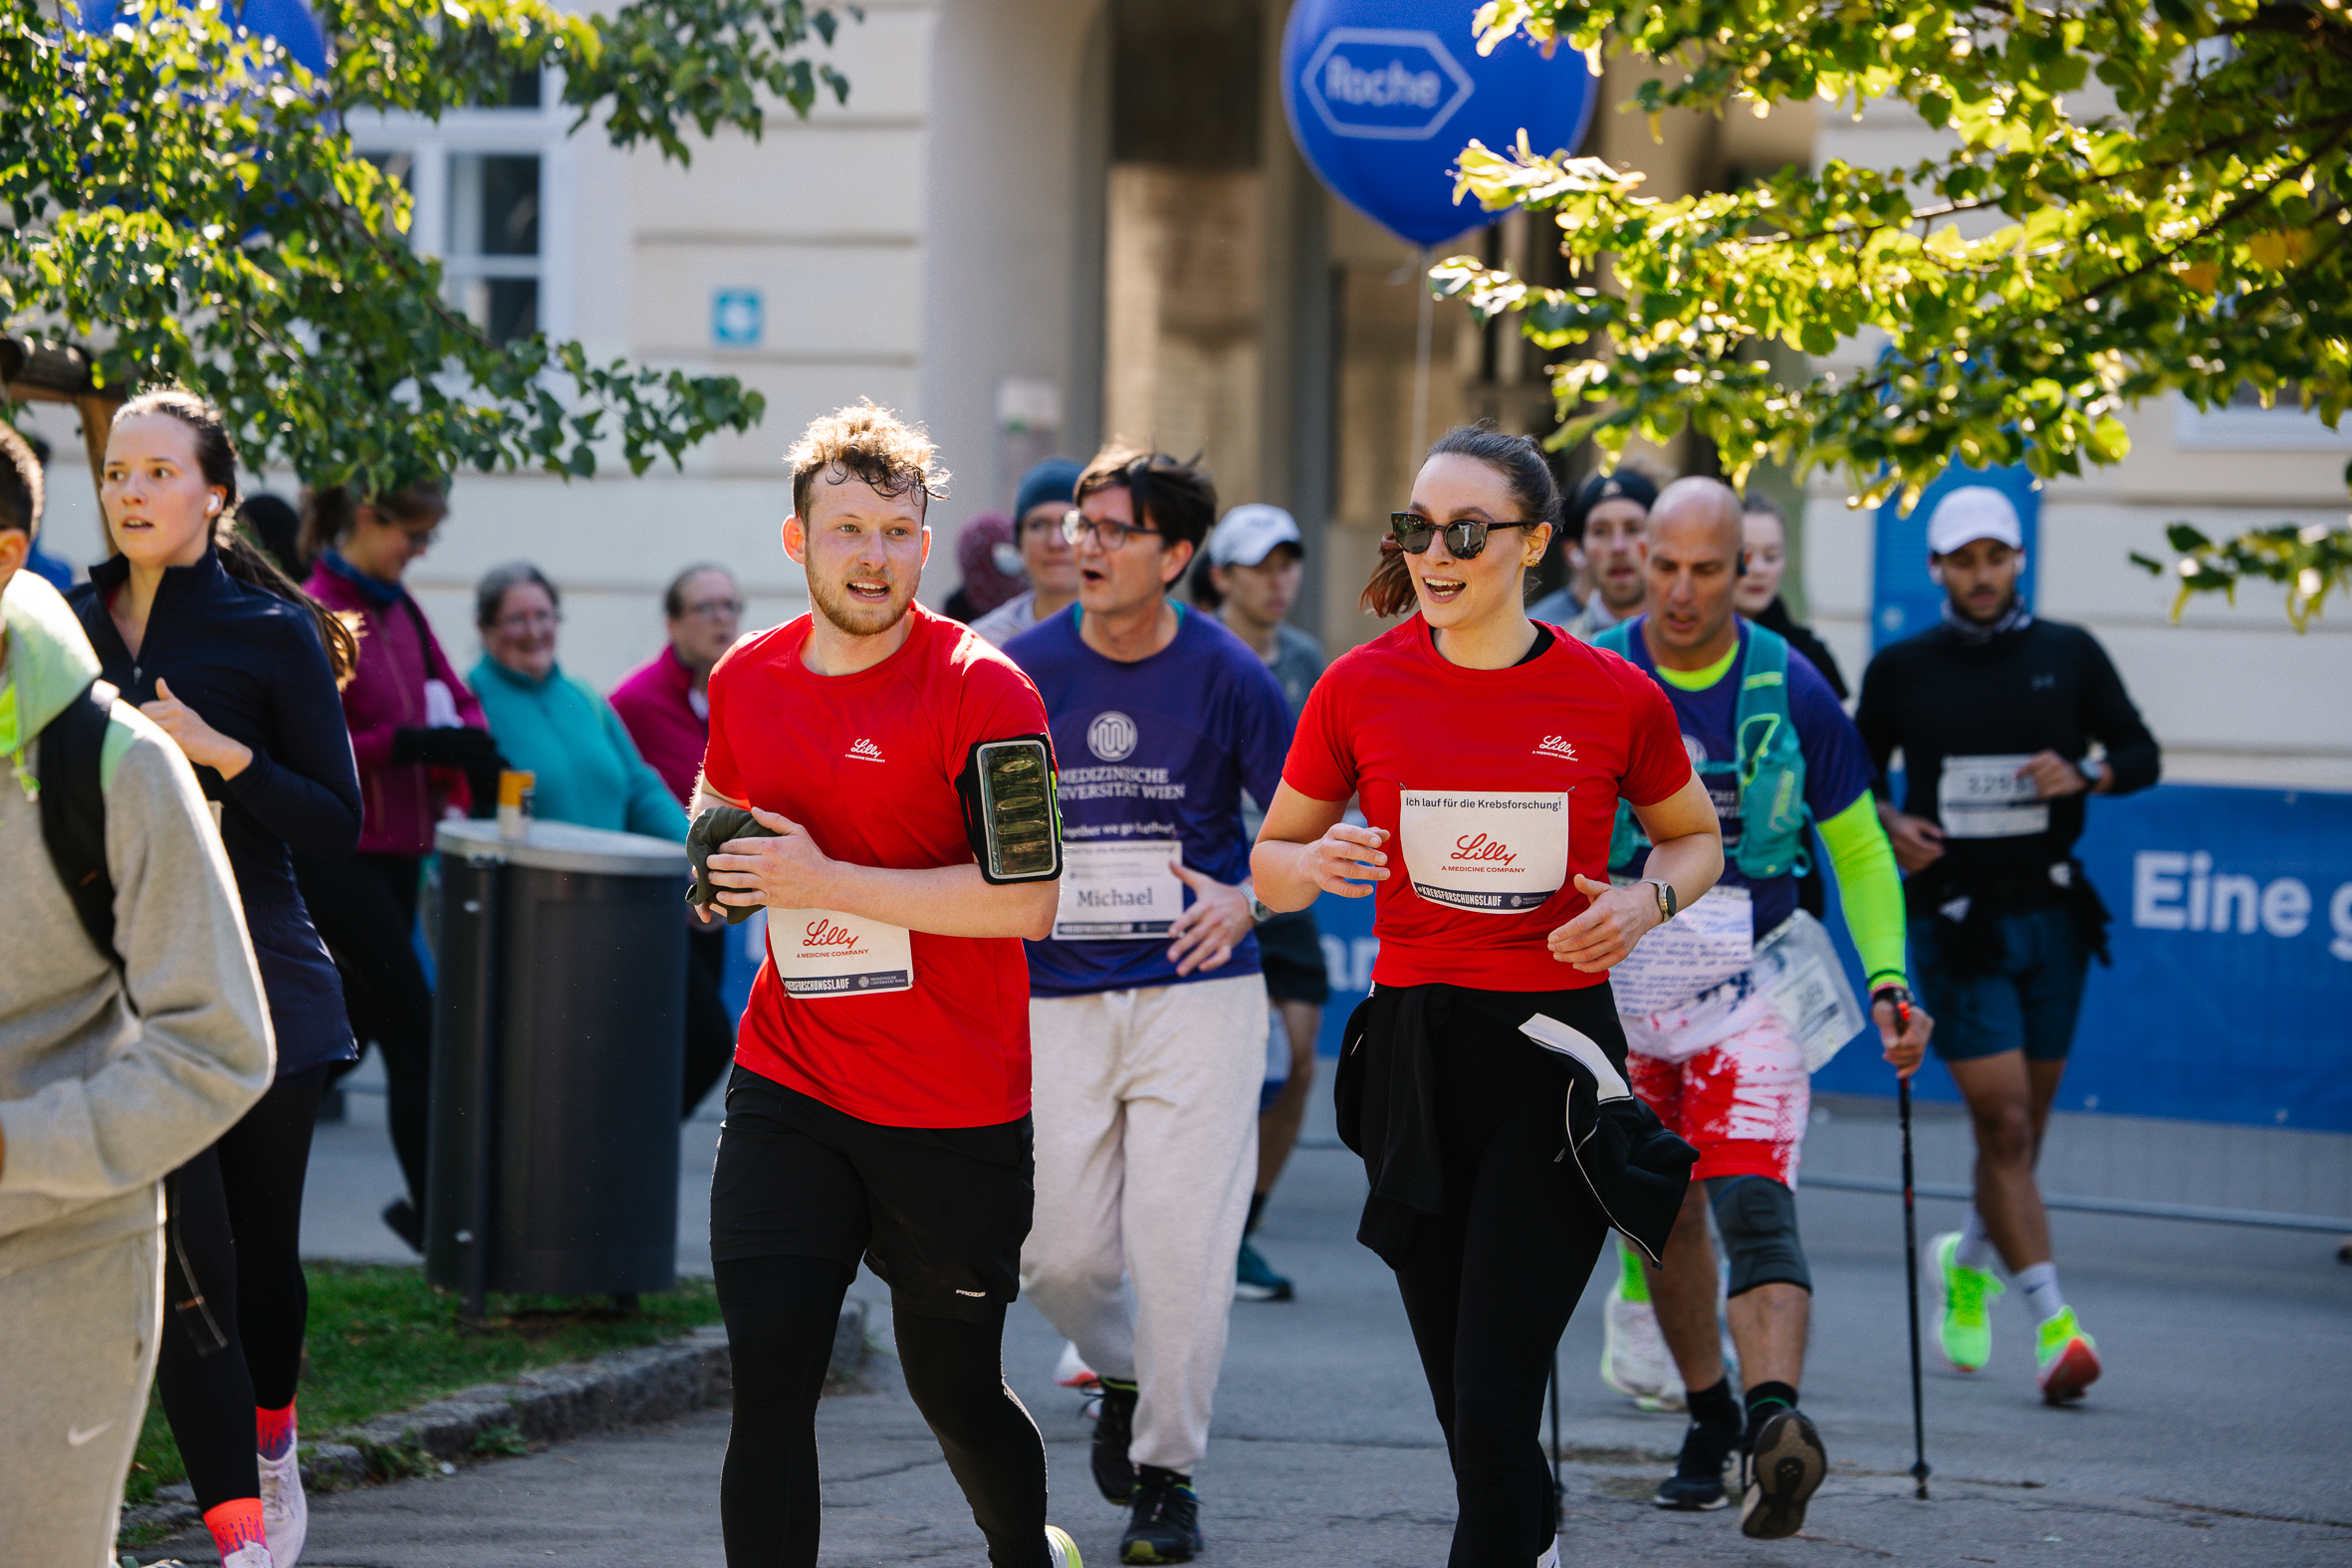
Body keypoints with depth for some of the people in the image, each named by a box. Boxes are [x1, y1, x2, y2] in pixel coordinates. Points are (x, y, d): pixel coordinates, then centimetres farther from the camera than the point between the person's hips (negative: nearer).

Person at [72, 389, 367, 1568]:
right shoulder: (72, 629, 6)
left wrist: (220, 753, -19)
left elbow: (337, 823, -6)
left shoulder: (274, 633, -3)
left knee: (262, 1247, 12)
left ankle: (272, 1447, 39)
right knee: (183, 1257, -11)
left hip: (257, 982, -1)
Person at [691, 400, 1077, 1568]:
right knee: (768, 1389, -7)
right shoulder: (748, 679, 5)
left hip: (955, 1115, -4)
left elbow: (1024, 901, -19)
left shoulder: (980, 692, -13)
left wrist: (824, 879, -20)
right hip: (788, 1089, 4)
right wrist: (721, 859, 3)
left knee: (955, 1390, 11)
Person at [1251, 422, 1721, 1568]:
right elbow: (1271, 861, 11)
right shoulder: (1361, 687, 2)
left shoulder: (1615, 697, -1)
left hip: (1555, 1054, -3)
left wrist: (1650, 899, -6)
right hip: (1412, 1052, 3)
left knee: (1494, 1408, -12)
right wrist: (1317, 863, -12)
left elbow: (1695, 837, 16)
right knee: (1465, 1411, 11)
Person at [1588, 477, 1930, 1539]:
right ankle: (1709, 1415, 30)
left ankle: (1776, 1423, -38)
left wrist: (1888, 981, -4)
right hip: (1621, 983, 3)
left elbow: (1859, 848, 7)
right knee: (1664, 1215, 11)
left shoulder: (1791, 691, -3)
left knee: (1752, 1204, -20)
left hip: (1753, 984, -3)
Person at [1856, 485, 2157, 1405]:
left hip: (2049, 914, 2)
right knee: (2003, 1125, -12)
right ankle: (2053, 1325, -15)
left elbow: (2141, 755, 9)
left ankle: (1968, 1261, 38)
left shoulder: (2070, 657, 5)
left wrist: (2086, 776, -11)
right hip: (1952, 917, -2)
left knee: (2024, 1128, 10)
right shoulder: (1901, 671, 3)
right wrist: (1890, 822, -9)